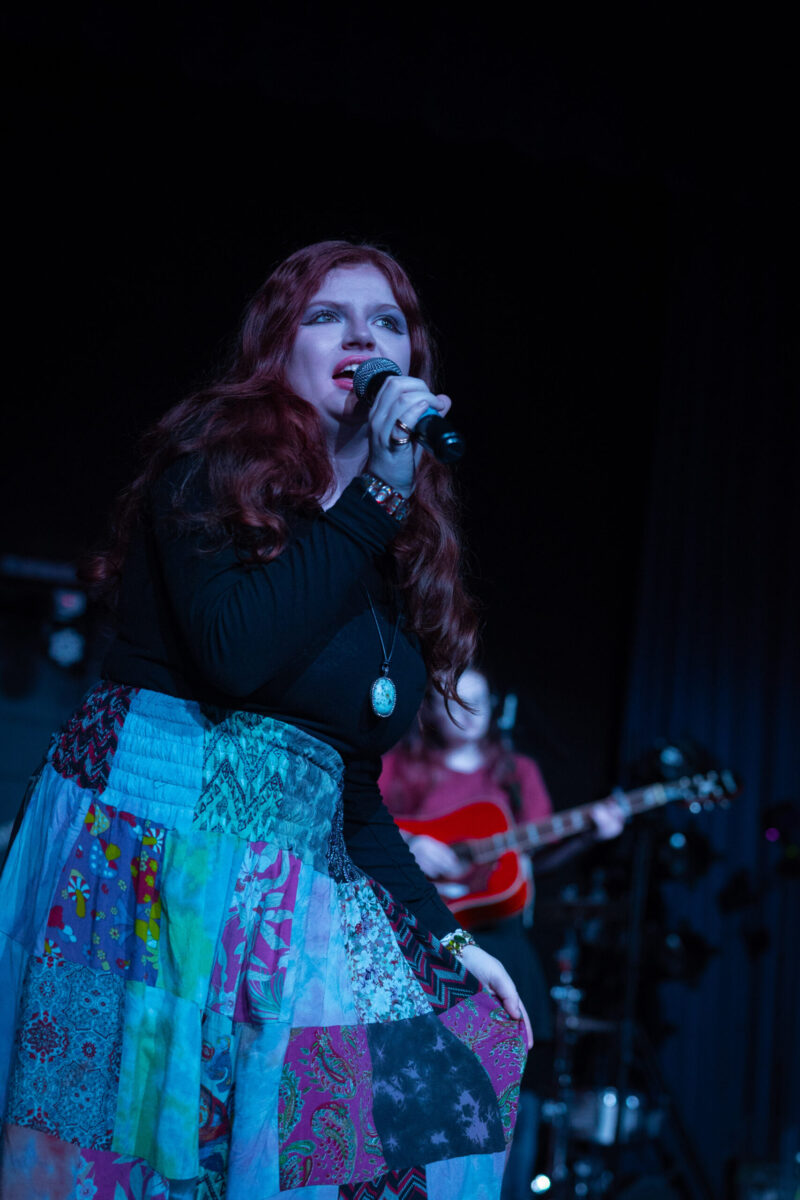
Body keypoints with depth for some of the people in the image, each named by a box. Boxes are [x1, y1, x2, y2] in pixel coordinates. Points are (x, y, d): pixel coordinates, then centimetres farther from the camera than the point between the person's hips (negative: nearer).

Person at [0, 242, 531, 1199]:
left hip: (289, 878, 7)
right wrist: (374, 498, -15)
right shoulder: (216, 452, -3)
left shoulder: (398, 552, 16)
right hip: (140, 839, -6)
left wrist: (445, 937, 10)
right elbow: (232, 654, -22)